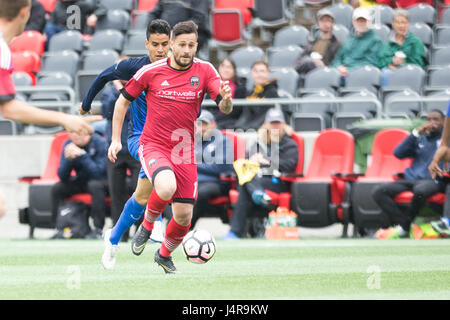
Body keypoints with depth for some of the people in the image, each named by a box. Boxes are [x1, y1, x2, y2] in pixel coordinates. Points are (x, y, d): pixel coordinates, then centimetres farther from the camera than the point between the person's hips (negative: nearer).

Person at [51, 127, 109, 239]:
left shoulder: (100, 143, -18)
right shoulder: (68, 145, -4)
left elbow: (98, 173, -26)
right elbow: (62, 177, -8)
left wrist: (82, 155, -32)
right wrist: (68, 159, -26)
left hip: (100, 181, -5)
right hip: (82, 182, 5)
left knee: (95, 185, -37)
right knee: (57, 188, -15)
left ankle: (98, 229, -35)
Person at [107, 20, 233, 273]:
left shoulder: (205, 71, -2)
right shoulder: (151, 72, -5)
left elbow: (225, 109, -11)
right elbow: (123, 101, 8)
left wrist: (226, 100, -35)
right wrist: (116, 140, 3)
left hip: (184, 151, 3)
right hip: (153, 146, -3)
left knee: (184, 216, 0)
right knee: (167, 188, -34)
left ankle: (165, 255, 32)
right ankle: (147, 226, -2)